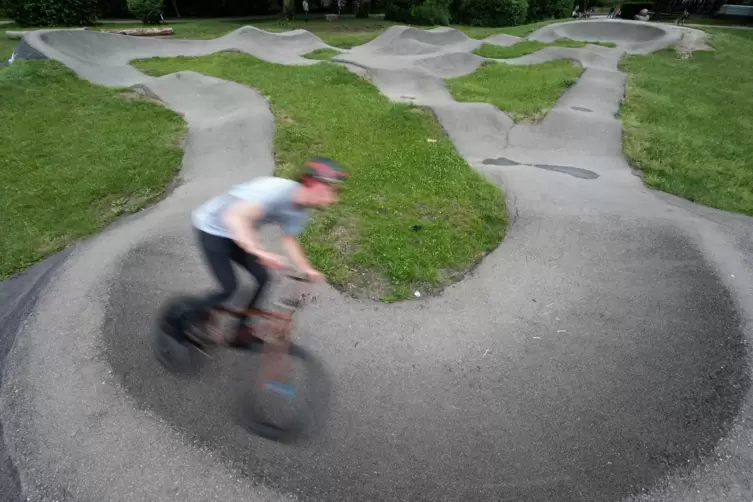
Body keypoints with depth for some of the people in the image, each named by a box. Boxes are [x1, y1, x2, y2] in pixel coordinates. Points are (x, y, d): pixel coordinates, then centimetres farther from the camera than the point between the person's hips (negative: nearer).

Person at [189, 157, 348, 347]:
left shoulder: (299, 212, -9)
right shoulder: (278, 189, -37)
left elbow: (289, 239, 6)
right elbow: (235, 217, -46)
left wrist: (307, 269, -3)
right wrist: (259, 251, -57)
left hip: (234, 234, 8)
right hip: (212, 228, -8)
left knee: (263, 277, 4)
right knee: (229, 288, -8)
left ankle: (242, 331, 21)